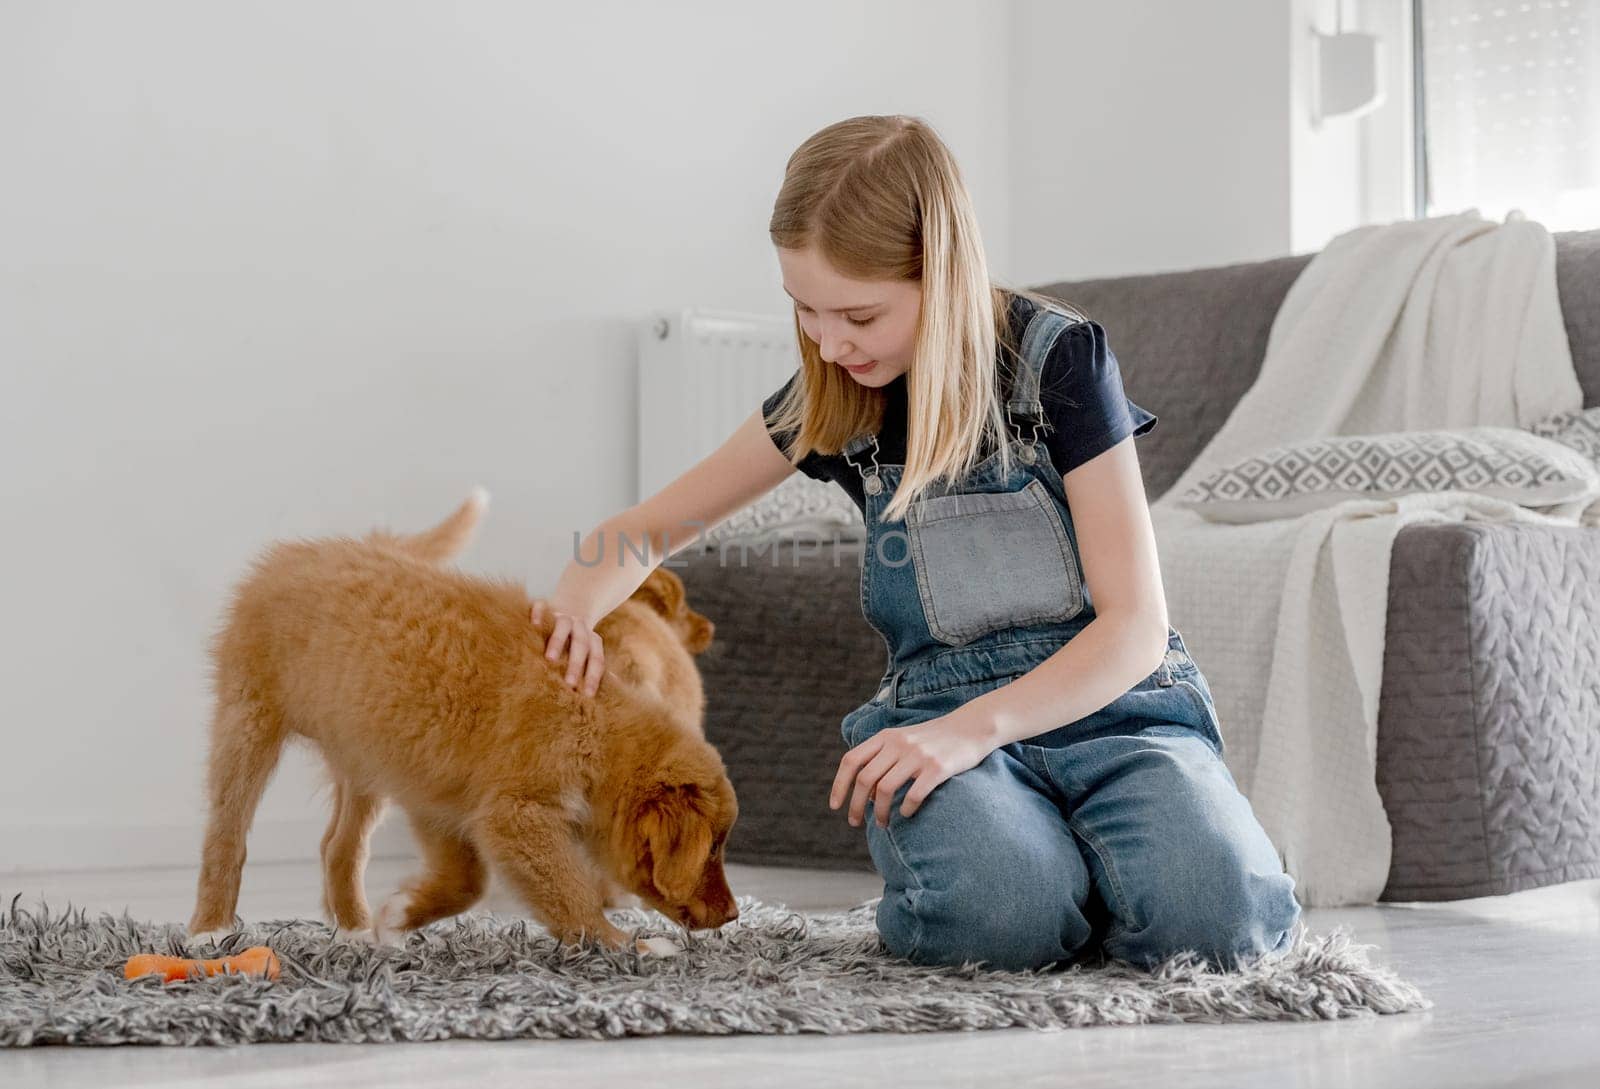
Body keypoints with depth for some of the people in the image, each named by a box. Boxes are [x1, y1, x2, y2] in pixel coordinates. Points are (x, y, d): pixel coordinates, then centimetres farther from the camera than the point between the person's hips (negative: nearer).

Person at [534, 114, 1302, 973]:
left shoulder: (1056, 357, -7)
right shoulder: (831, 402, 5)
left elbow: (1133, 622, -10)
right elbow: (643, 530, 17)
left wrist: (976, 726, -25)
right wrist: (576, 609, -8)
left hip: (1106, 699, -1)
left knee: (1208, 916, -34)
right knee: (1001, 912, -36)